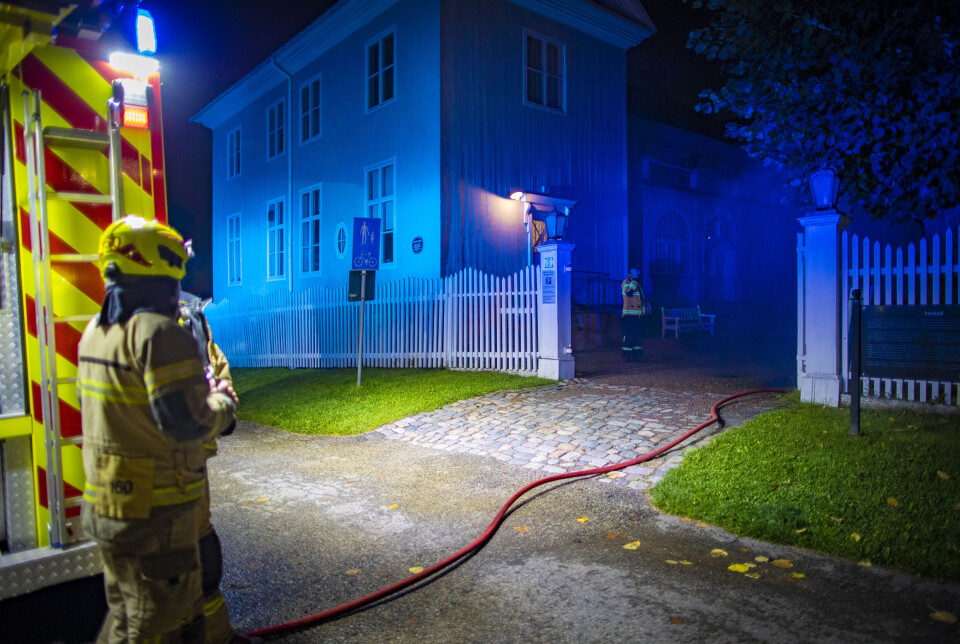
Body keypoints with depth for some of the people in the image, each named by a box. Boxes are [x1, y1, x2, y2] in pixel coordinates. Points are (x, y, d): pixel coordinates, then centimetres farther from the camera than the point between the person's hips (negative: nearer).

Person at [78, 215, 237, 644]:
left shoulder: (95, 331, 7)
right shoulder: (158, 332, -22)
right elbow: (187, 424, -26)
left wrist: (200, 393, 12)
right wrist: (222, 405, -6)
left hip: (104, 505, 9)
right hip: (154, 512, -9)